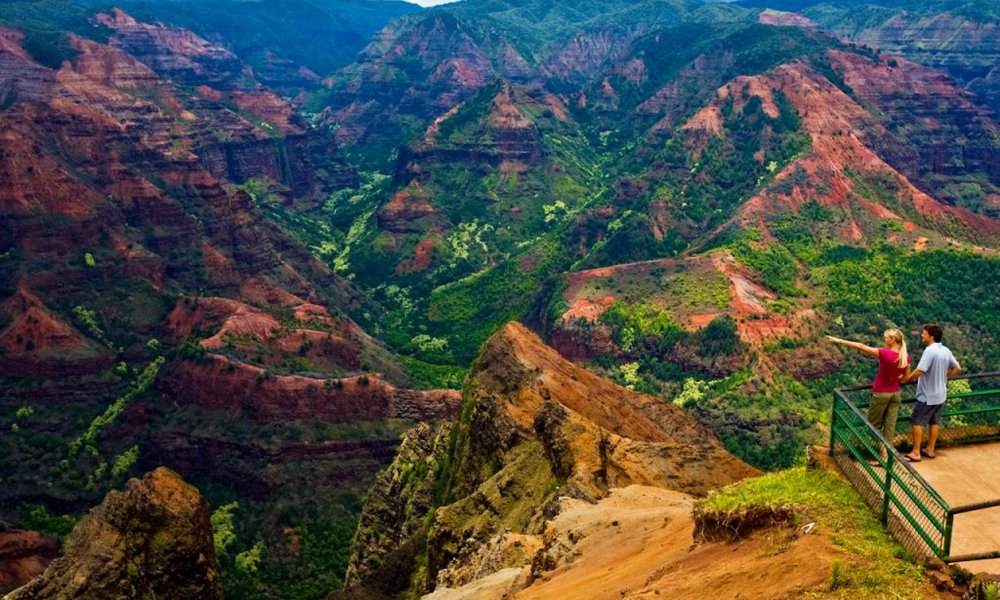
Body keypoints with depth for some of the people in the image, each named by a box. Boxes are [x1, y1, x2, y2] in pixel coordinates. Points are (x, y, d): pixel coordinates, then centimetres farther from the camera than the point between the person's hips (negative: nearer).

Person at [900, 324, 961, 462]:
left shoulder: (930, 351, -23)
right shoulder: (946, 351, 3)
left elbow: (919, 371, -27)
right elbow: (958, 368, 13)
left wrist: (906, 379, -13)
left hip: (927, 395, -8)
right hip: (940, 394, 8)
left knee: (917, 423, 1)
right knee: (934, 422, 17)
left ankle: (915, 453, 3)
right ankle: (930, 450, 25)